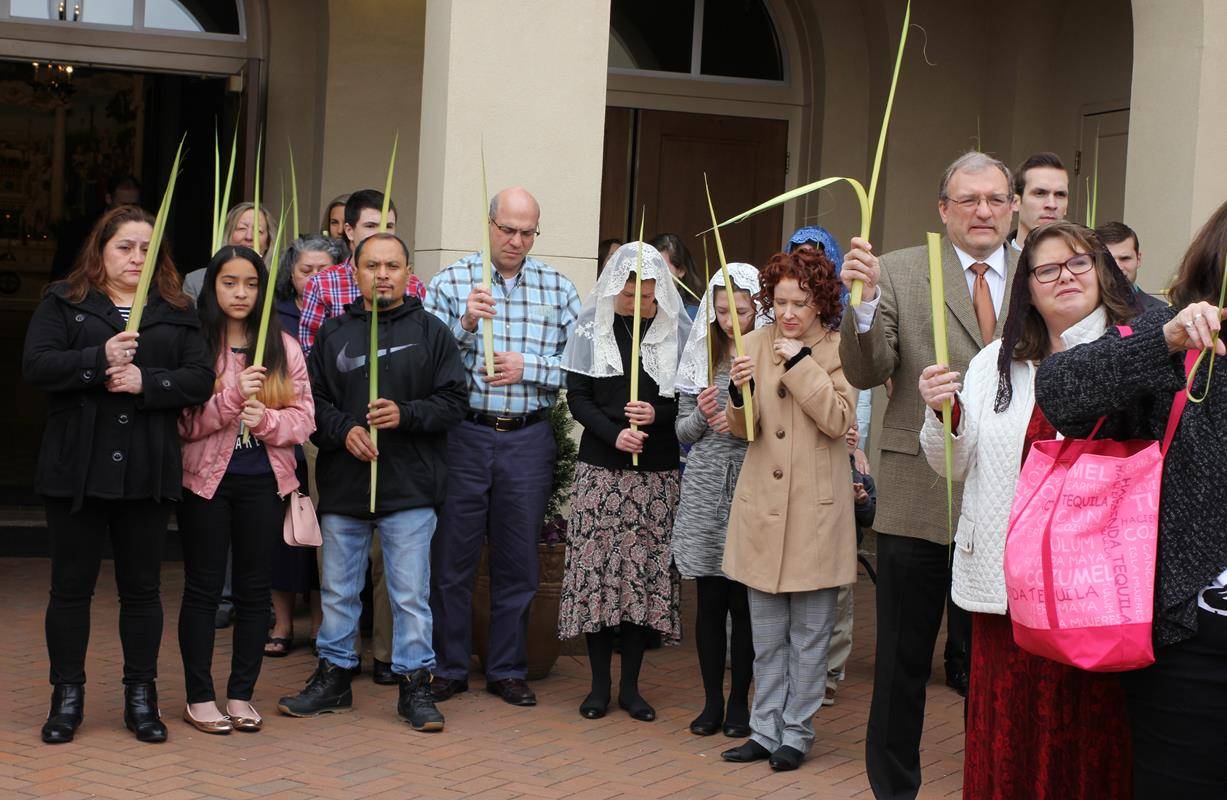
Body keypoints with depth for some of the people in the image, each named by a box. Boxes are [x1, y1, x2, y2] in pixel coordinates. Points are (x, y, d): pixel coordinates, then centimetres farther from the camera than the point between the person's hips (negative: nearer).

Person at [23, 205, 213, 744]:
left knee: (142, 588, 8)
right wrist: (99, 359, -21)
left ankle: (141, 698, 18)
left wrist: (146, 381, -15)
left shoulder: (176, 311, 10)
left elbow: (200, 378, 0)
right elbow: (36, 366, -8)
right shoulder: (64, 303, 5)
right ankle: (67, 696, 18)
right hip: (76, 471, -1)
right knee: (71, 586, 6)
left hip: (147, 472, 2)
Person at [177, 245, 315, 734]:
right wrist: (232, 397, -22)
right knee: (203, 588, 4)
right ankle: (199, 698, 12)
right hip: (206, 479, -3)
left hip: (263, 481, 3)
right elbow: (182, 421, -9)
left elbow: (304, 417, 4)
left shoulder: (284, 348, 7)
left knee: (255, 590, 7)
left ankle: (241, 695, 17)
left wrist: (266, 419, -15)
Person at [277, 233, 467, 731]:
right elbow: (312, 400, 7)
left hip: (410, 487, -2)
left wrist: (406, 414, -16)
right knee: (338, 591, 12)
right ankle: (333, 678, 25)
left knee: (411, 594, 1)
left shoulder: (431, 333, 3)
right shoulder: (333, 333, 9)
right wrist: (343, 429, -11)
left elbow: (453, 400, -1)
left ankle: (414, 683, 12)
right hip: (342, 485, 3)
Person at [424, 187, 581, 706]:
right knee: (452, 556, 4)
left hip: (527, 440, 1)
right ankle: (448, 667, 18)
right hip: (464, 434, -1)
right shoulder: (452, 282, 2)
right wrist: (465, 323, -19)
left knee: (518, 561, 9)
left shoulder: (559, 290, 6)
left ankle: (507, 670, 22)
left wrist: (527, 367, -12)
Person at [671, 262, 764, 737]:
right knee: (710, 601, 7)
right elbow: (683, 431, 12)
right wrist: (702, 416, -9)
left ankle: (739, 702, 15)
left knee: (744, 602, 2)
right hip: (705, 490, 3)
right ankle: (712, 700, 17)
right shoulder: (701, 357, 8)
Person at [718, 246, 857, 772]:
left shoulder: (839, 349, -4)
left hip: (815, 510, -3)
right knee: (765, 634, 11)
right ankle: (765, 730, 21)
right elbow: (744, 429, 5)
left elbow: (839, 420, -15)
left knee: (809, 634, 5)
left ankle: (796, 733, 16)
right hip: (763, 506, 4)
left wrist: (801, 364, -19)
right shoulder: (757, 344, 5)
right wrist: (739, 394, -16)